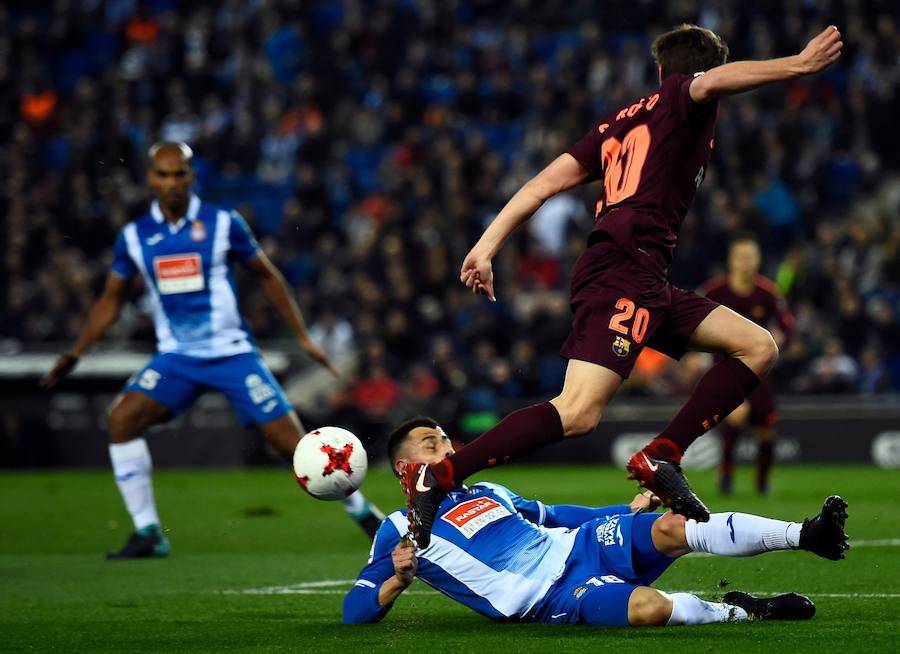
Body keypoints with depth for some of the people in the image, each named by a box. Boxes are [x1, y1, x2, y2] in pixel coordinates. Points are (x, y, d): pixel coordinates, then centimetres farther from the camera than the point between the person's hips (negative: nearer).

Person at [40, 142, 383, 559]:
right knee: (121, 418, -20)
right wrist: (76, 352, 4)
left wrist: (302, 336, 6)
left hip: (231, 352, -2)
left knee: (288, 439, -7)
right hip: (177, 357, 3)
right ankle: (147, 534, -11)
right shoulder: (134, 236, 2)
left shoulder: (223, 224, -5)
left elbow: (267, 277, 7)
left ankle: (359, 508, 16)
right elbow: (112, 299, 14)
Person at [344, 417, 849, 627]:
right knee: (649, 606, -35)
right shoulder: (400, 531, 6)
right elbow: (356, 610, 1)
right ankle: (739, 611, -11)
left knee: (670, 529, -18)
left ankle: (806, 535, -22)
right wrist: (397, 580, -20)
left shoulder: (487, 493, 25)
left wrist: (628, 512, 27)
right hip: (549, 599, -7)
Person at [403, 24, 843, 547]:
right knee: (579, 412, -22)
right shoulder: (680, 97, 8)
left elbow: (544, 183, 20)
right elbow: (712, 83, -18)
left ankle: (662, 457, -1)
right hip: (625, 272, -9)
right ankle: (437, 479, -24)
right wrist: (796, 66, -20)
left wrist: (487, 247, 17)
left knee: (759, 347, 10)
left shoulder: (620, 122, 27)